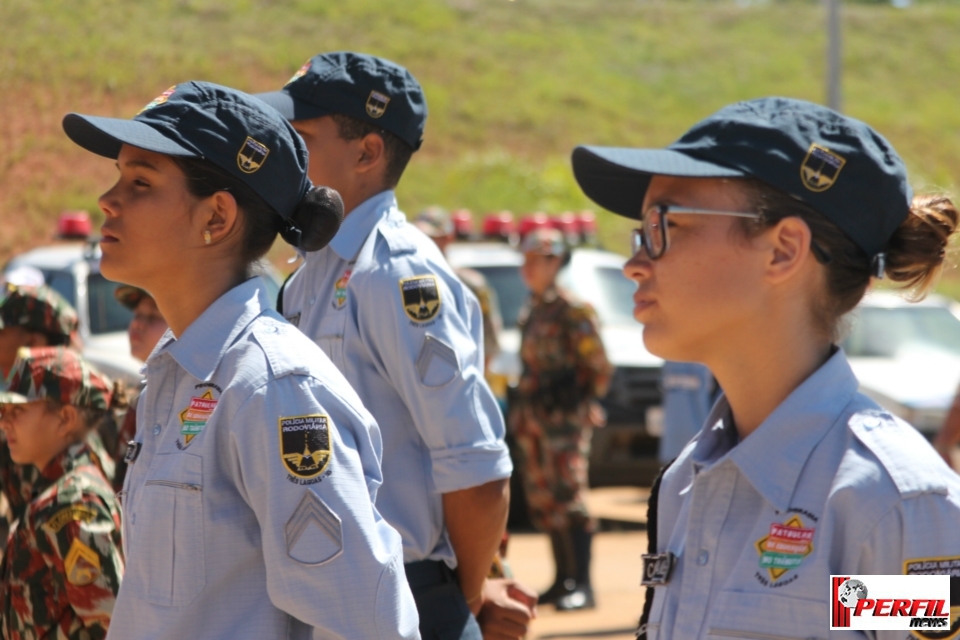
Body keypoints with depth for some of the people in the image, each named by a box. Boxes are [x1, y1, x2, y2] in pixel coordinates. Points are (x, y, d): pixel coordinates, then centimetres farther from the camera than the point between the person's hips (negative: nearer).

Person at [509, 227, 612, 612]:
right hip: (534, 419, 9)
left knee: (569, 497, -13)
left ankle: (582, 586, -13)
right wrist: (523, 412, 16)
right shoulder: (530, 313, 15)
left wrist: (586, 403, -4)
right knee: (543, 500, 10)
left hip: (565, 417, -9)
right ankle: (564, 580, 18)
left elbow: (599, 367, -9)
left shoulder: (572, 311, -10)